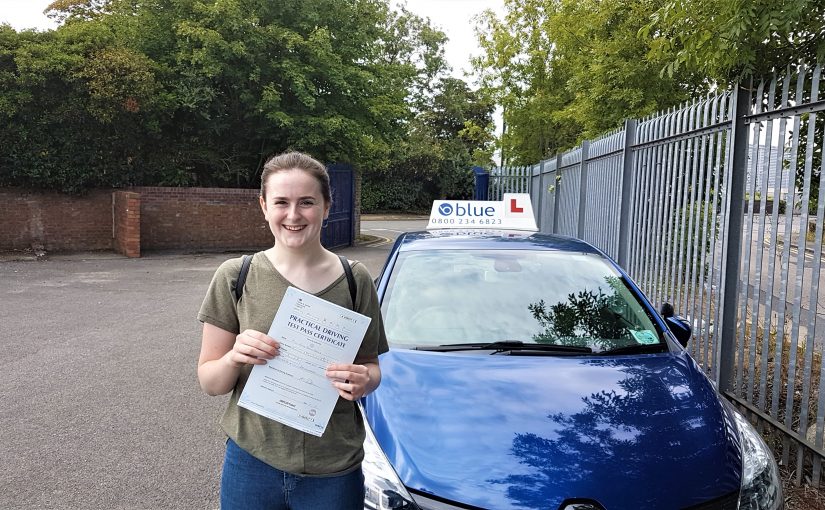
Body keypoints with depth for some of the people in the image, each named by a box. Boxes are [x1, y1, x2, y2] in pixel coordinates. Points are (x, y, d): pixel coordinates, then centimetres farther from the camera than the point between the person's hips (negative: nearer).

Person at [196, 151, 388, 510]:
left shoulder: (354, 280, -6)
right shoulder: (235, 276, -7)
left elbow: (371, 367, 4)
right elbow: (209, 381, -1)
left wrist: (363, 381, -18)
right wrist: (234, 358, -22)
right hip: (251, 463, 0)